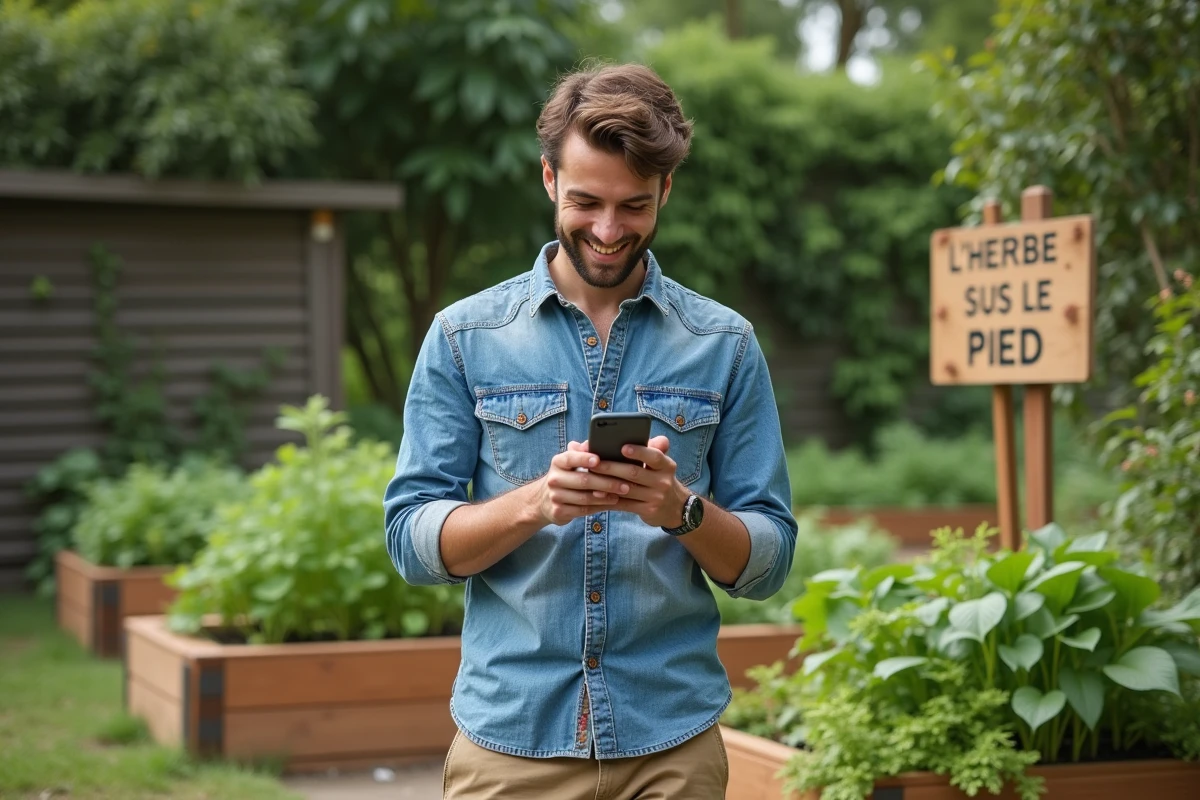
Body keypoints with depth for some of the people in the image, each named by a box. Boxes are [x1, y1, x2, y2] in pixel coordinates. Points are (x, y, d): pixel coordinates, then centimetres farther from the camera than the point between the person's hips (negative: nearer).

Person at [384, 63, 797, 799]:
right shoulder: (465, 337, 2)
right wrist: (535, 502, -19)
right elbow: (412, 539, -3)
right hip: (511, 737, 0)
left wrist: (683, 510, -17)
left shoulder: (725, 344, 3)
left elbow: (767, 563, 2)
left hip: (671, 739, 1)